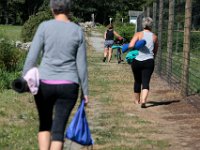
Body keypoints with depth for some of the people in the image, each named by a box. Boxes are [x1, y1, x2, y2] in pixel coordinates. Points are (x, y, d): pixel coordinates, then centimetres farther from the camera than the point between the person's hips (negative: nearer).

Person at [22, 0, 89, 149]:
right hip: (68, 86, 0)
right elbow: (81, 65, 2)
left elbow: (32, 57, -6)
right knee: (58, 129, 3)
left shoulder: (44, 27, -3)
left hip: (44, 84, 0)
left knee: (45, 124, 19)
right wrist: (85, 91, 8)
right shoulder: (78, 31, 1)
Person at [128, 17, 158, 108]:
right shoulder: (154, 37, 7)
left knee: (137, 81, 17)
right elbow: (155, 51, 15)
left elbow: (131, 46, -15)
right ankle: (143, 100, -25)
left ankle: (137, 100, 34)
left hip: (137, 61, 0)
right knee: (146, 82, -4)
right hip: (149, 61, 0)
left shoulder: (138, 34, -2)